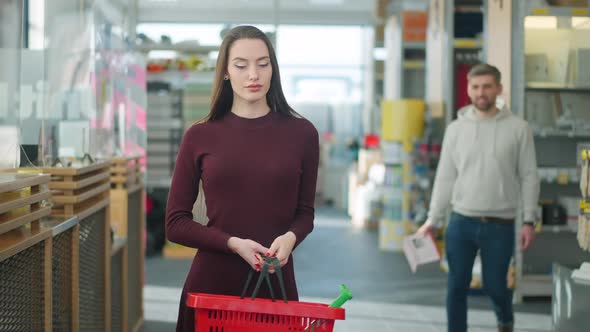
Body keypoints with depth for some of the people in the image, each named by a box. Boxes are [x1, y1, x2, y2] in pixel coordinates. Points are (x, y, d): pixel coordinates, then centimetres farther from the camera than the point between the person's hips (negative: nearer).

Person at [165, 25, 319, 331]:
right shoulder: (200, 136, -1)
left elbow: (304, 212, 10)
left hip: (276, 282, 0)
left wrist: (290, 237, -12)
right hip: (211, 282, 0)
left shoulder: (301, 133, 0)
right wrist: (233, 244, -14)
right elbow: (176, 223, 0)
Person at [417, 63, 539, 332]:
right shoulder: (456, 129, 4)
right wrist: (433, 220, 2)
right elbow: (445, 178, 6)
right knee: (457, 286, 3)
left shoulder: (517, 128, -2)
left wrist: (529, 221, -6)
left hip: (500, 225, -2)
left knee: (494, 285, 8)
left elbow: (529, 177, 0)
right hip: (461, 221, 2)